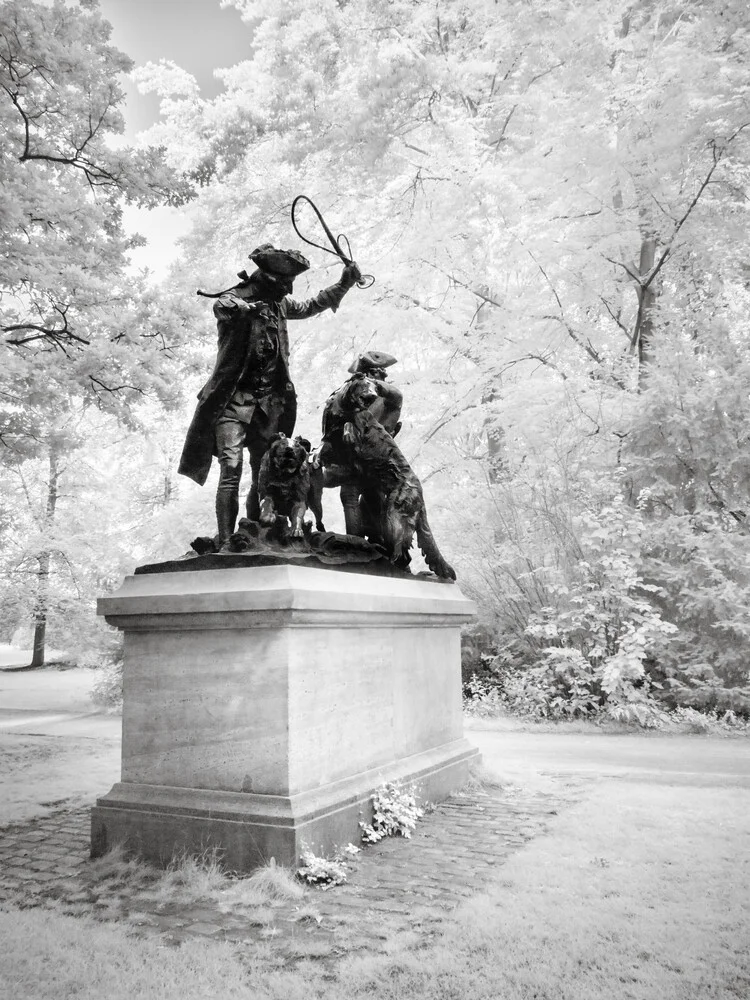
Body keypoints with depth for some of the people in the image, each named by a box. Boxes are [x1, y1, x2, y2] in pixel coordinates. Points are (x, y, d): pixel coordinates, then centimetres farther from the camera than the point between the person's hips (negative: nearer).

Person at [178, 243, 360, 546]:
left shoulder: (279, 303, 15)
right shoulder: (233, 297, -4)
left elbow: (311, 306, 32)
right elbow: (223, 307, -28)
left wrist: (343, 285, 25)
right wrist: (251, 307, -49)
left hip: (269, 404, 6)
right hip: (233, 399, -6)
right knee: (231, 469, -17)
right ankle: (225, 544, -19)